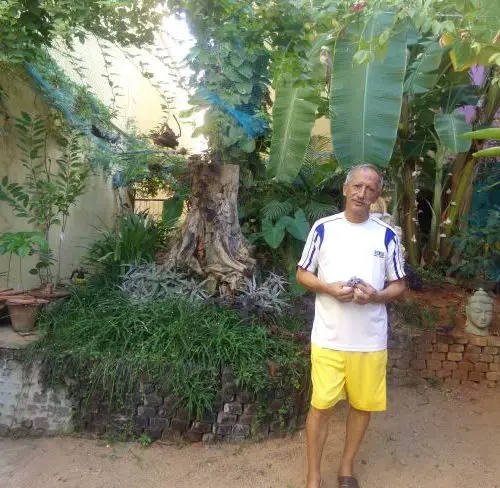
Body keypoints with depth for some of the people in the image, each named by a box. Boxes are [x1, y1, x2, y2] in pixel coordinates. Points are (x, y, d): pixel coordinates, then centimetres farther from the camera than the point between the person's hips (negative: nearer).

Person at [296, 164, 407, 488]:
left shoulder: (387, 235, 0)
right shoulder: (323, 228, -2)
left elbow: (399, 285, 6)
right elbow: (302, 274, 4)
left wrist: (376, 296, -16)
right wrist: (329, 288, -15)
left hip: (370, 339, 2)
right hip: (328, 337, -1)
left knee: (363, 405, 13)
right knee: (321, 405, 5)